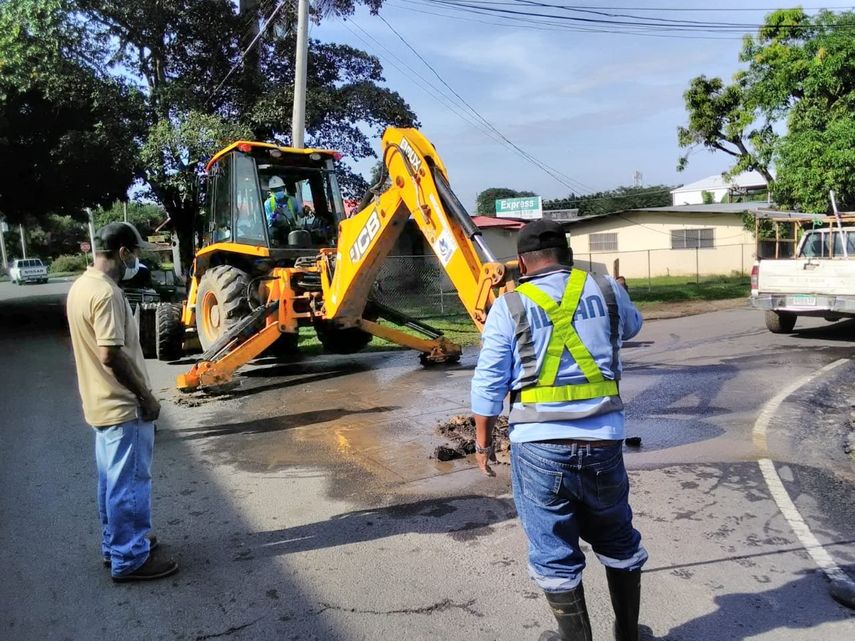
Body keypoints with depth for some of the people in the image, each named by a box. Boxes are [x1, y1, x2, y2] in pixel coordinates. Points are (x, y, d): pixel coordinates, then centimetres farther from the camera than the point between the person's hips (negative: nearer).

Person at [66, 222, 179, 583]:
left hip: (101, 403, 10)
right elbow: (111, 355, -27)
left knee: (112, 481, 19)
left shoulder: (81, 286, 9)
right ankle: (129, 559, 11)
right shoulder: (106, 293, -22)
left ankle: (115, 544, 32)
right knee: (129, 484, 1)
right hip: (122, 406, -10)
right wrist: (146, 396, -16)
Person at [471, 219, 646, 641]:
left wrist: (482, 441, 8)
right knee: (618, 542, 23)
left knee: (554, 552, 12)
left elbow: (488, 385, -3)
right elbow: (631, 326, 26)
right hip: (602, 441, 3)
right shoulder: (607, 290, 3)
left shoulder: (509, 307, -3)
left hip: (539, 446, -3)